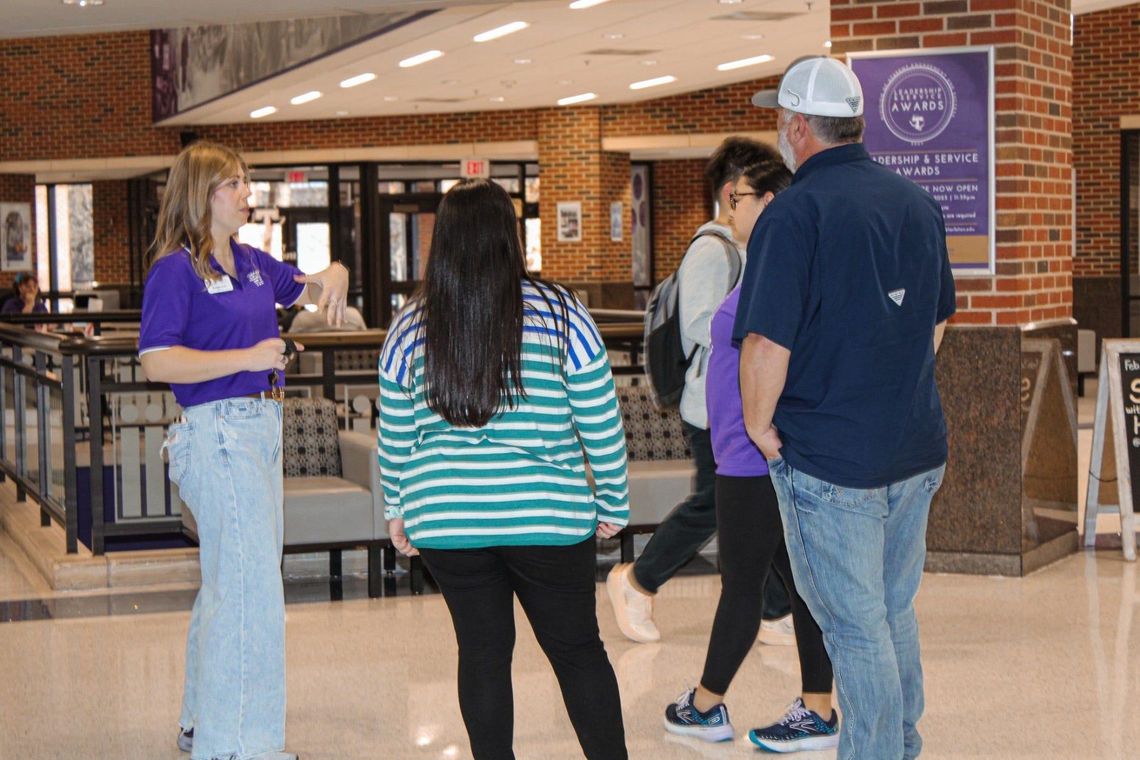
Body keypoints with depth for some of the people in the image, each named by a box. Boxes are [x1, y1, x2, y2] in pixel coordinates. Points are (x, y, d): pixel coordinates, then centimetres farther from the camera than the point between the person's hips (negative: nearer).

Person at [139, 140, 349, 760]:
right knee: (249, 587, -10)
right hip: (217, 429, -9)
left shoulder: (251, 262, 12)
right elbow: (156, 361, -19)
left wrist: (335, 276, 4)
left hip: (262, 425, 9)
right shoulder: (175, 269, -11)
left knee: (228, 581, 17)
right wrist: (247, 358, -21)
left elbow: (307, 290, 27)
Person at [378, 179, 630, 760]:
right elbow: (601, 423, -3)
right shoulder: (559, 316, -7)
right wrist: (613, 504, 9)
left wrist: (397, 510, 20)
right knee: (578, 649, 11)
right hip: (547, 517, -2)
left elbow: (395, 437, 7)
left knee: (482, 652, 11)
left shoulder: (409, 330, 0)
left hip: (446, 524, 2)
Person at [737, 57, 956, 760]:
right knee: (897, 610, 20)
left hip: (830, 463, -7)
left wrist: (759, 425, -7)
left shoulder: (795, 214, -17)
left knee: (856, 627, 4)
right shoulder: (919, 202, 6)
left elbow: (766, 342, -22)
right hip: (918, 450, 7)